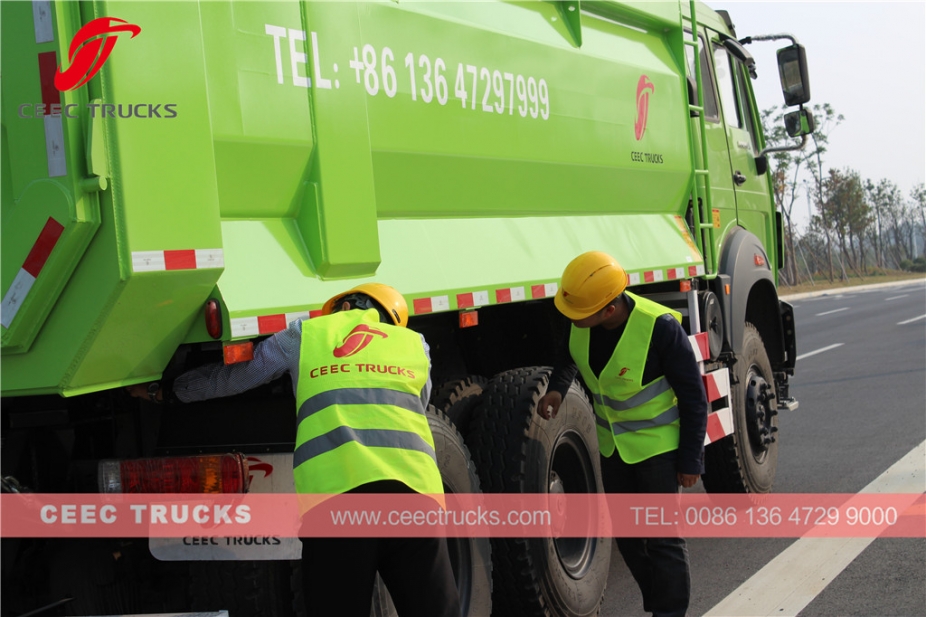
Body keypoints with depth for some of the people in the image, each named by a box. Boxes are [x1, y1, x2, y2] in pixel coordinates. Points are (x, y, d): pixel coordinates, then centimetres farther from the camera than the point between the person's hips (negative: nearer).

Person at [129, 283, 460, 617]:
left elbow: (228, 378, 29)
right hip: (414, 486, 1)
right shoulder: (415, 343, 25)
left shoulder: (306, 334, 21)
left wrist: (163, 390, 45)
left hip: (336, 488, -1)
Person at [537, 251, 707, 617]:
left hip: (657, 445, -7)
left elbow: (693, 396, -18)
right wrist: (556, 388, -5)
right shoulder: (582, 321, -12)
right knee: (627, 536, 16)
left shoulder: (659, 327, -29)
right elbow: (572, 354, 14)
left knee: (662, 538, -1)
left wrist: (691, 460, -15)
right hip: (613, 446, 7)